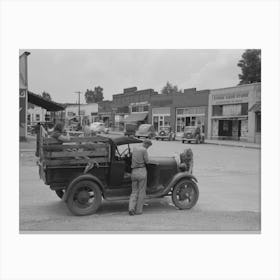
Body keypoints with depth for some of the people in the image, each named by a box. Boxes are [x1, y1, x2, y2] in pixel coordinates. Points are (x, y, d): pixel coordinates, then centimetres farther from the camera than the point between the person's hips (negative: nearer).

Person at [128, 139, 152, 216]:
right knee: (141, 192, 6)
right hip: (142, 171, -6)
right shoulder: (144, 150, -7)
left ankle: (131, 208, -4)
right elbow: (146, 161, -8)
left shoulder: (134, 149, 14)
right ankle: (138, 210, 10)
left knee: (134, 192, 12)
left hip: (134, 172, 6)